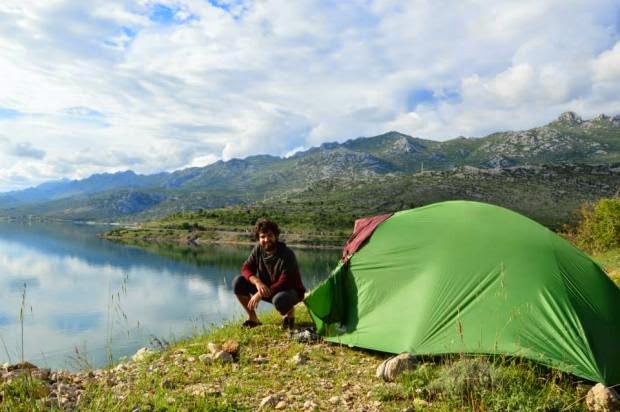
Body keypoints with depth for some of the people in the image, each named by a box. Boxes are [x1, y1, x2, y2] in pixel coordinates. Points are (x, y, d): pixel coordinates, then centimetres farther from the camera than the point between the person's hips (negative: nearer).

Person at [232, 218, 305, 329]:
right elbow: (246, 268, -10)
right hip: (266, 289, 6)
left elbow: (284, 283, -30)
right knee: (238, 282, -13)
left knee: (279, 300, -42)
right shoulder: (258, 250, -8)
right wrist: (257, 282, -31)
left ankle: (289, 313, -3)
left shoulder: (287, 255, -26)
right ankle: (253, 318, 3)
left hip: (289, 290, -6)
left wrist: (260, 295, -33)